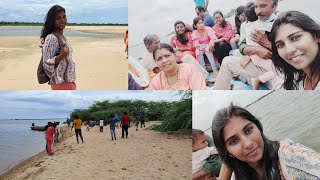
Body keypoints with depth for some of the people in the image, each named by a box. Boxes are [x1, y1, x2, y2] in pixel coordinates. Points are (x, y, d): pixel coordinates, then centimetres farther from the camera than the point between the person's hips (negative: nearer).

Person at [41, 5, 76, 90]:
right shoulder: (51, 38, -15)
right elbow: (47, 64, -20)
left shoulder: (61, 37, 11)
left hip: (68, 81, 9)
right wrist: (63, 54, -28)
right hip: (61, 83, -9)